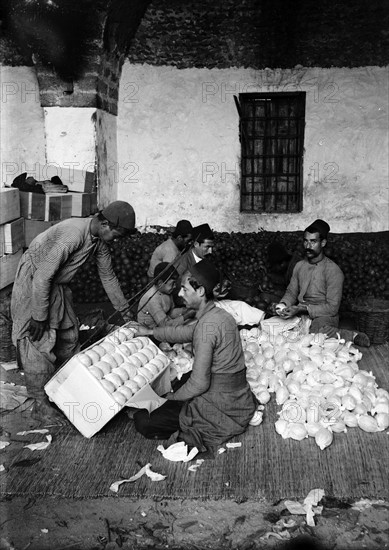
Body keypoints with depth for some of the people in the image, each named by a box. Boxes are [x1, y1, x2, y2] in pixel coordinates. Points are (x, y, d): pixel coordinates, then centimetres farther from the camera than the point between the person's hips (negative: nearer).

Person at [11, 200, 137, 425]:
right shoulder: (72, 234, -34)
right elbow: (42, 277, -32)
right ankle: (41, 405, 3)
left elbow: (108, 276, 6)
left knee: (69, 335, 13)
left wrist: (125, 311, 10)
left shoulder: (99, 239, -7)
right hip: (33, 282, -9)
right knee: (38, 343, -6)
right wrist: (39, 317, -27)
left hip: (57, 284, 9)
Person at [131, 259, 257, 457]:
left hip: (221, 409, -9)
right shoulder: (220, 314, 5)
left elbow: (199, 383, -23)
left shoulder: (207, 325, -24)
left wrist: (173, 397, -5)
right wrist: (150, 332, 27)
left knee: (143, 422, -6)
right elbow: (186, 332, 23)